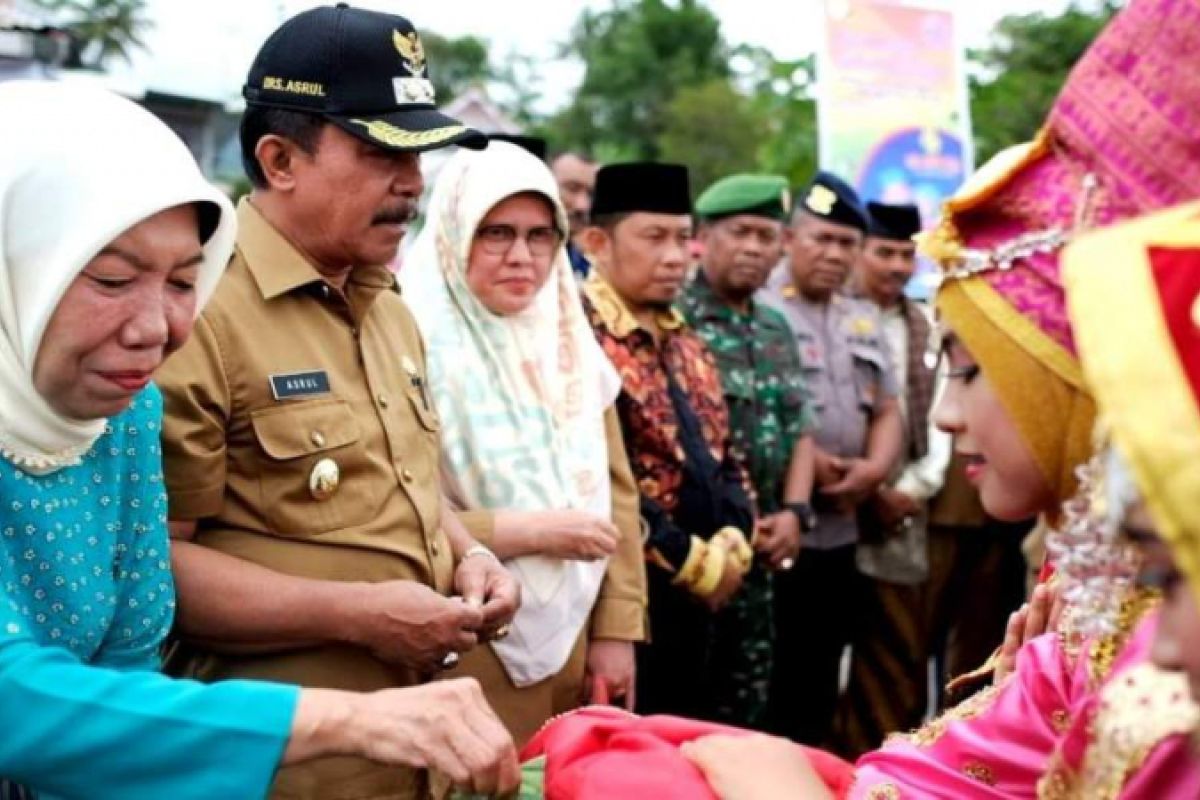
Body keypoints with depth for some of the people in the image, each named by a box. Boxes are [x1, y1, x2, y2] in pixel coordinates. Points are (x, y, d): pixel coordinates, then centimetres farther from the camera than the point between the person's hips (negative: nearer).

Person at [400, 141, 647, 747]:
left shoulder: (570, 345, 8)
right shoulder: (414, 344, -12)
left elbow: (615, 490, 9)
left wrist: (615, 630, 3)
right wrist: (528, 531, -17)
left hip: (574, 643, 6)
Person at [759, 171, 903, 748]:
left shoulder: (865, 322, 18)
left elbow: (886, 411, 18)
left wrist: (875, 467, -2)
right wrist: (802, 461, -17)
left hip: (841, 531, 7)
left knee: (819, 682, 14)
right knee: (766, 683, 0)